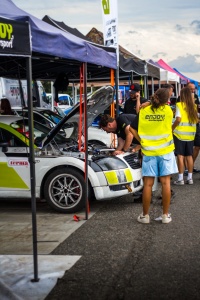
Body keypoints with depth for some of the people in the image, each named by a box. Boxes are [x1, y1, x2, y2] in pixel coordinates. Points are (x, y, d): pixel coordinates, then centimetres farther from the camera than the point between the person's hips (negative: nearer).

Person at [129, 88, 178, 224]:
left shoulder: (143, 111, -2)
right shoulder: (168, 110, -6)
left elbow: (132, 128, 1)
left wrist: (141, 141, 7)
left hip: (149, 151, 1)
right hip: (165, 150, -1)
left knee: (148, 184, 4)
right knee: (166, 182, 4)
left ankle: (145, 215, 11)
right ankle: (165, 215, 8)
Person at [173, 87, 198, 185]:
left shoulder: (179, 105, -10)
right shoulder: (194, 106, 5)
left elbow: (178, 119, -18)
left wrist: (171, 128, -6)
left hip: (180, 134, -5)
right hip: (191, 134, 5)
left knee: (180, 156, 0)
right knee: (189, 156, 11)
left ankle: (180, 179, 2)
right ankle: (190, 178, 14)